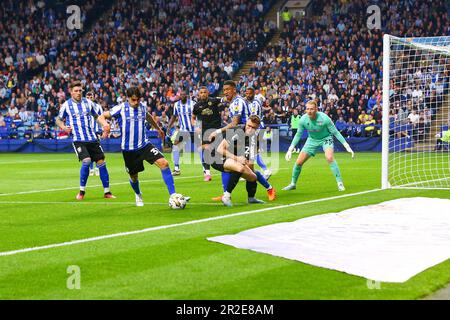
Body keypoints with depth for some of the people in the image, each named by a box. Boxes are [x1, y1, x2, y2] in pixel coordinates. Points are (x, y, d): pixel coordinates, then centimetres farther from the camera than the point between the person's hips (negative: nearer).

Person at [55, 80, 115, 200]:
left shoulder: (88, 103, 7)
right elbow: (58, 119, 11)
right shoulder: (66, 105, 1)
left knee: (101, 163, 0)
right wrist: (63, 127, -9)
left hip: (92, 138, 3)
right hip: (78, 140, -3)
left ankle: (107, 192, 11)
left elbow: (97, 116, 19)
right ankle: (82, 191, -6)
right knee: (86, 161, -22)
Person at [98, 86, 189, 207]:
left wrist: (158, 128, 38)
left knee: (164, 163, -18)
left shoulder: (142, 107, 3)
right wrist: (105, 124, -33)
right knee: (134, 176, 12)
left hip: (144, 145, 2)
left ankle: (173, 195, -18)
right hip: (129, 149, -2)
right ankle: (138, 195, 47)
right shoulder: (121, 108, -10)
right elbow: (101, 117, -11)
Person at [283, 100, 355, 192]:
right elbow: (298, 135, -3)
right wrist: (290, 149, -5)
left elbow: (336, 133, -19)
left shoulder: (324, 118, -29)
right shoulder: (303, 120, -19)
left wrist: (347, 146, -21)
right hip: (312, 139, 4)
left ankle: (340, 183, -22)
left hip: (326, 138, -3)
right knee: (299, 162, -2)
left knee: (329, 157, -31)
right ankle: (293, 184, 23)